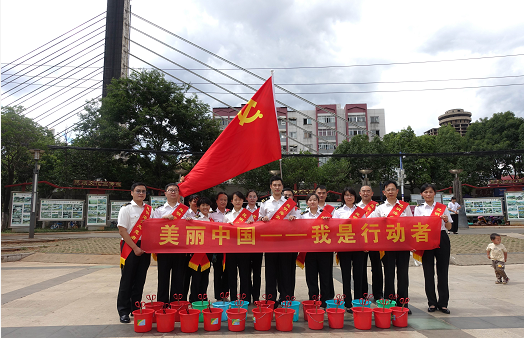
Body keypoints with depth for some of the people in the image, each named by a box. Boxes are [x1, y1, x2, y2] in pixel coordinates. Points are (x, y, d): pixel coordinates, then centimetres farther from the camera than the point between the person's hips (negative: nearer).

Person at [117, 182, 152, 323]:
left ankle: (136, 309, 21)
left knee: (140, 280, 10)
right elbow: (122, 230, -8)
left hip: (145, 247, 4)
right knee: (127, 280, 2)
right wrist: (135, 248, -12)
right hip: (130, 247, -4)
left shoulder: (149, 209, 11)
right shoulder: (126, 209, -2)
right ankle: (123, 312, 13)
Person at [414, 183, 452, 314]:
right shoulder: (419, 209, 8)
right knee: (428, 272, 2)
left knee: (442, 271, 2)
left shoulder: (442, 207, 8)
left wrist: (446, 221, -12)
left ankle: (443, 303, 12)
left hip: (442, 239, 0)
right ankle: (432, 303, 13)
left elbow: (449, 227, 9)